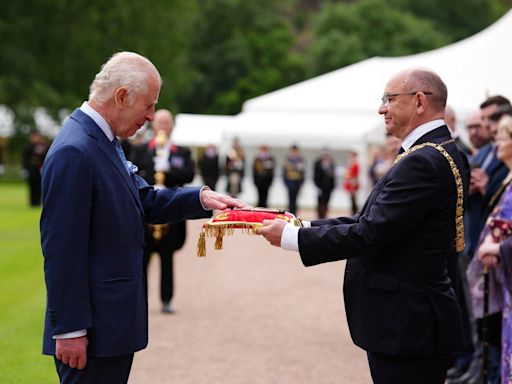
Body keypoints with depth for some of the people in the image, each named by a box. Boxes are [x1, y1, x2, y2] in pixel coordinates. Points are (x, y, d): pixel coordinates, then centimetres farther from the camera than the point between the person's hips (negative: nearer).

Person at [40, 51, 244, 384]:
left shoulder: (104, 142, 10)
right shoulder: (74, 153, -20)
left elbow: (145, 202, 17)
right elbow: (62, 249, -22)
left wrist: (201, 198, 0)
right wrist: (69, 329, -20)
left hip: (114, 318, 10)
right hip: (92, 328, -10)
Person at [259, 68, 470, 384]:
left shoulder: (425, 161, -20)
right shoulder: (443, 153, 12)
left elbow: (369, 234, -22)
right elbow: (373, 221, 13)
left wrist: (291, 236, -13)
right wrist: (305, 226, 7)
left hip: (408, 326, -10)